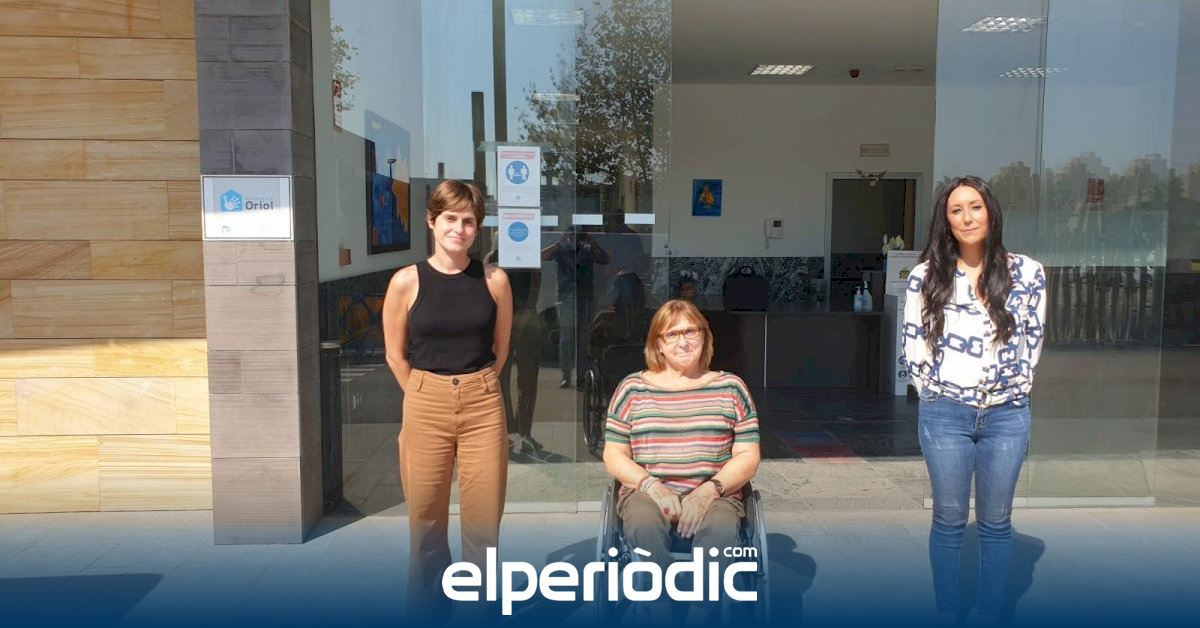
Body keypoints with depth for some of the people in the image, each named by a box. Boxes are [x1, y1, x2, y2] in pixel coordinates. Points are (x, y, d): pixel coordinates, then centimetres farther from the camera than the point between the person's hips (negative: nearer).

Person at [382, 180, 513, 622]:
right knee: (426, 520, 10)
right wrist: (428, 396, 9)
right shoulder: (406, 282, -5)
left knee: (483, 519, 6)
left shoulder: (494, 280, -2)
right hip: (425, 408, 0)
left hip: (483, 406, 1)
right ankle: (427, 610, 27)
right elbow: (396, 355, 5)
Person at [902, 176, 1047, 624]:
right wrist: (934, 393, 1)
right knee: (949, 519, 8)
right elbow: (913, 344, 3)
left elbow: (1033, 340, 7)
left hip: (1007, 415, 1)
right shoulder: (926, 275, -1)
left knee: (996, 523, 10)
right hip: (945, 414, -1)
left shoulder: (1027, 272, 2)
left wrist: (1014, 387, 3)